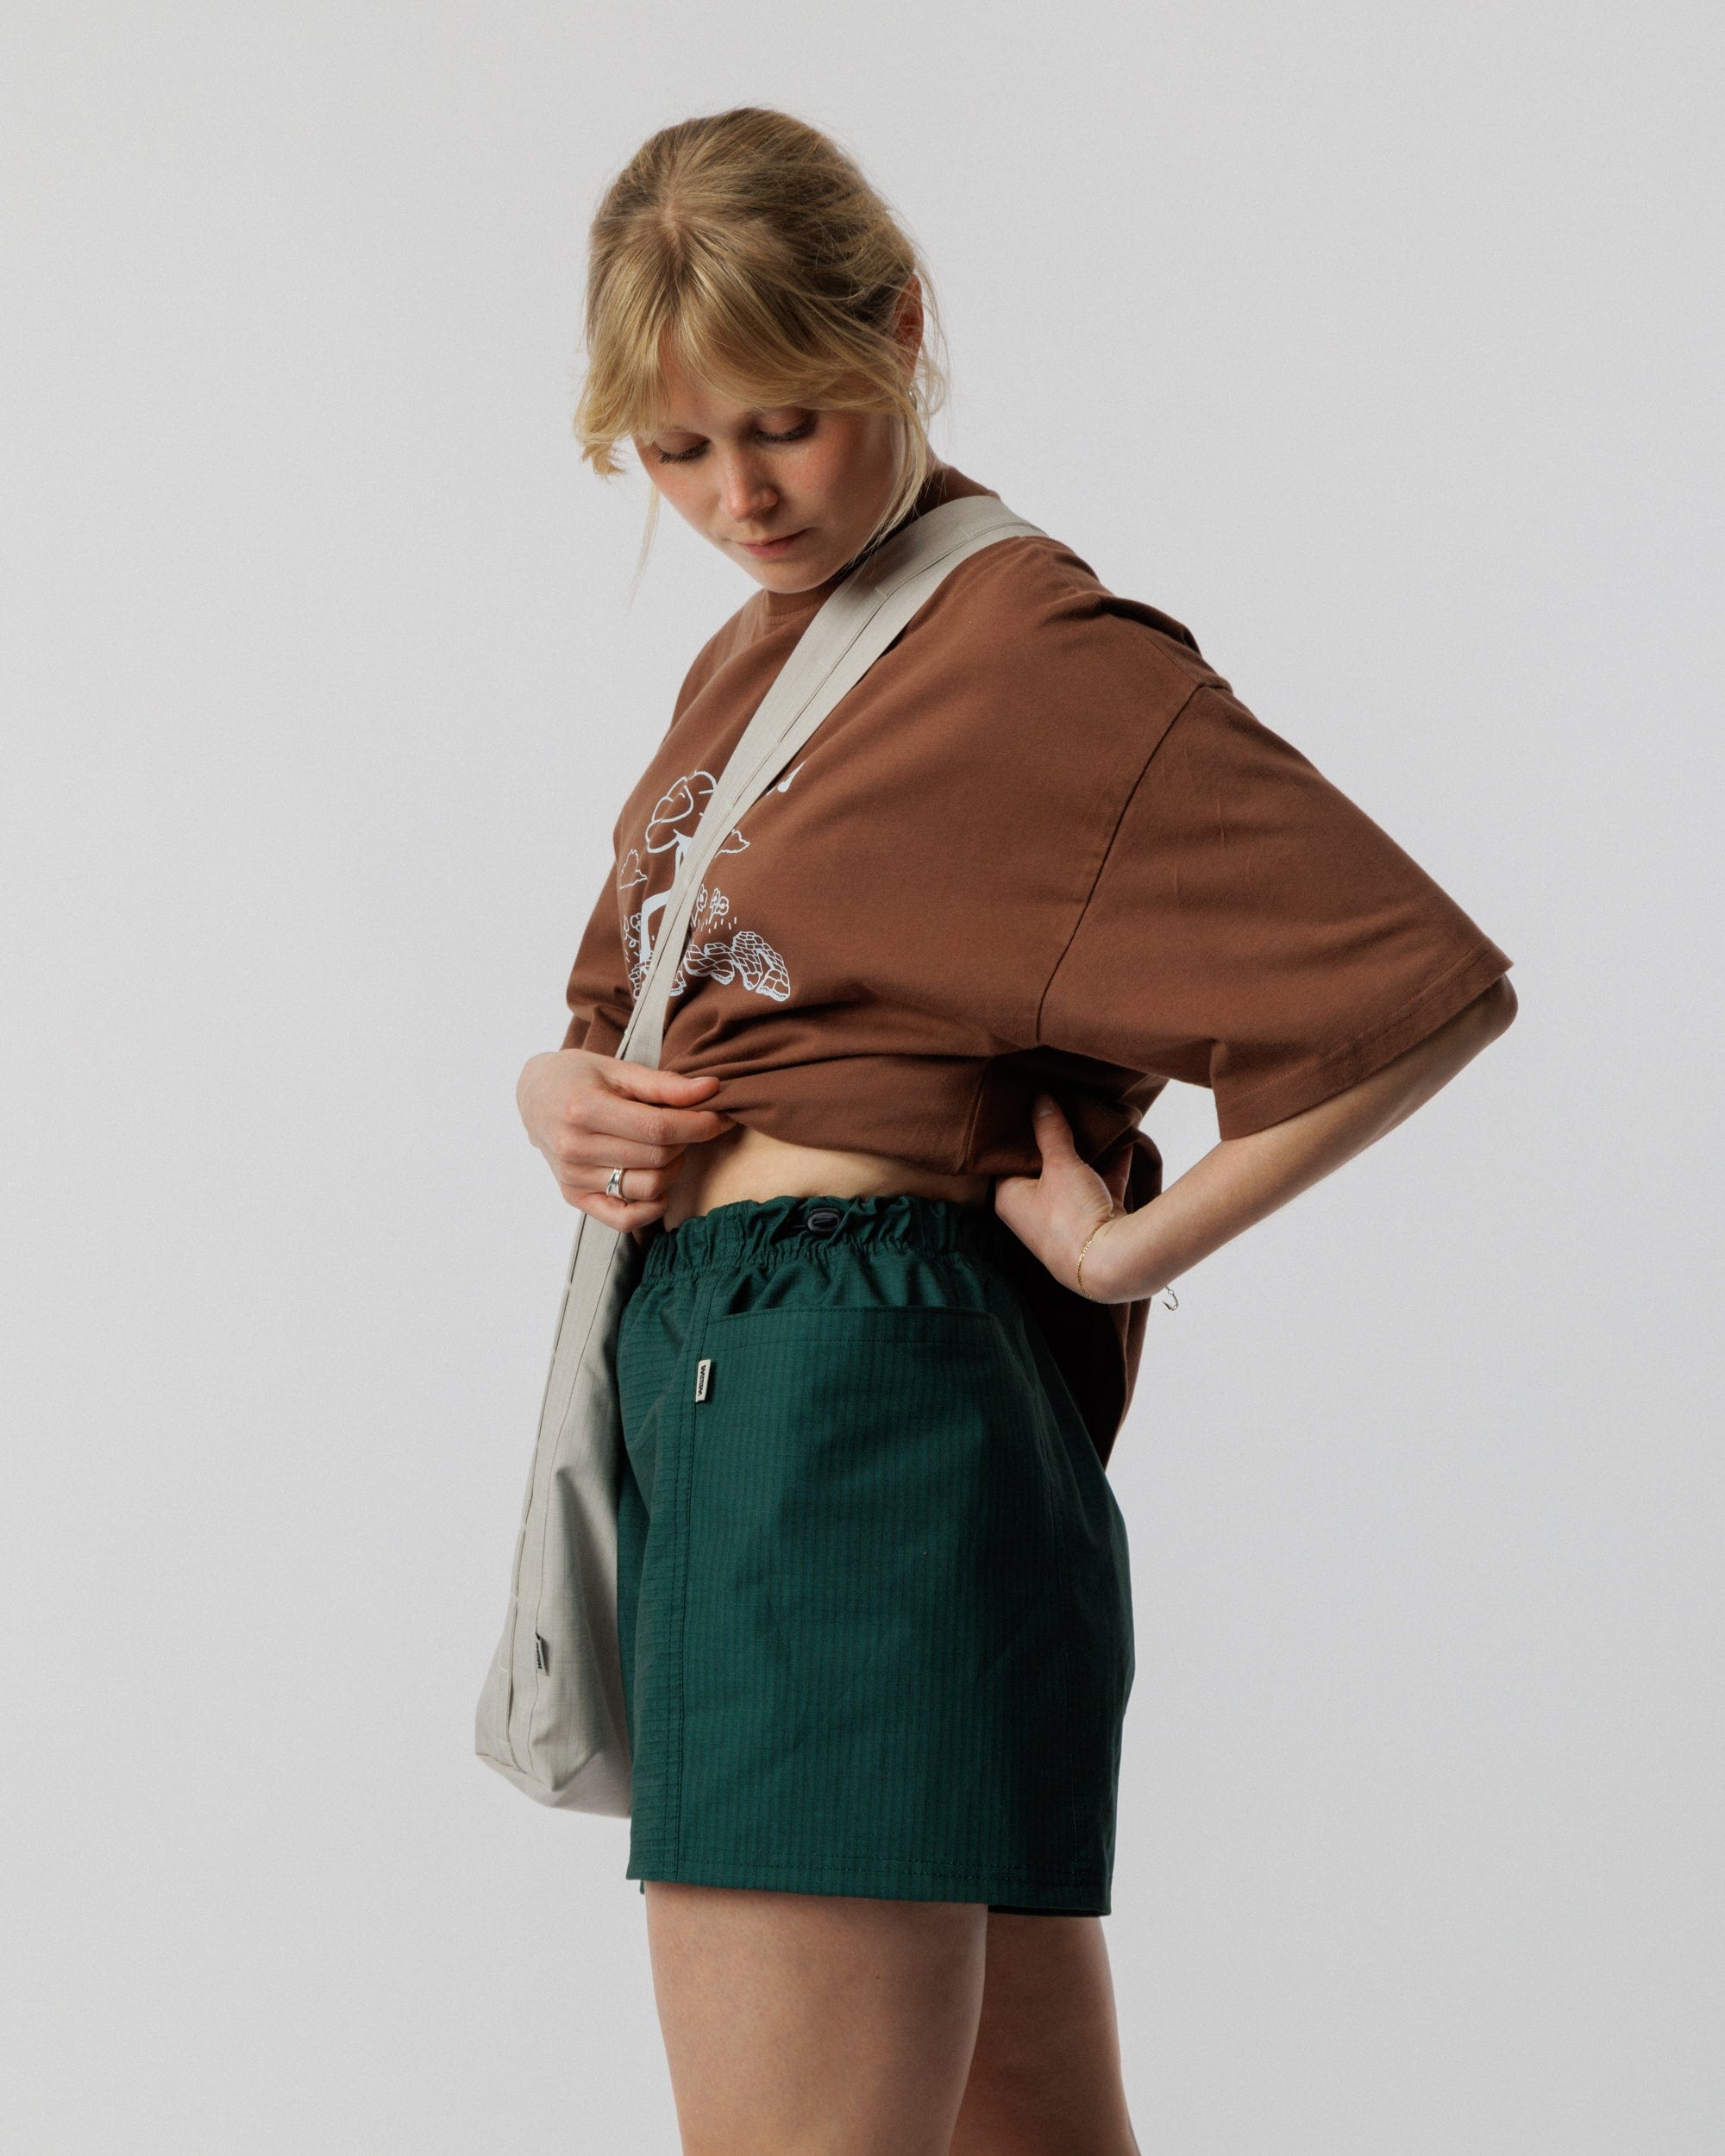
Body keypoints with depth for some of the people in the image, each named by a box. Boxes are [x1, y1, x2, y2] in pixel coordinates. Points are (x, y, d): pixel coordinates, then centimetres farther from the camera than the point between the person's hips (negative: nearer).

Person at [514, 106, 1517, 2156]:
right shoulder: (757, 649, 17)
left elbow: (1426, 982, -18)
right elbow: (632, 996, 26)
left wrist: (1130, 1243, -11)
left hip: (858, 1393, -9)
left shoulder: (1037, 652, -10)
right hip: (699, 1384, 9)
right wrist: (564, 1087, 2)